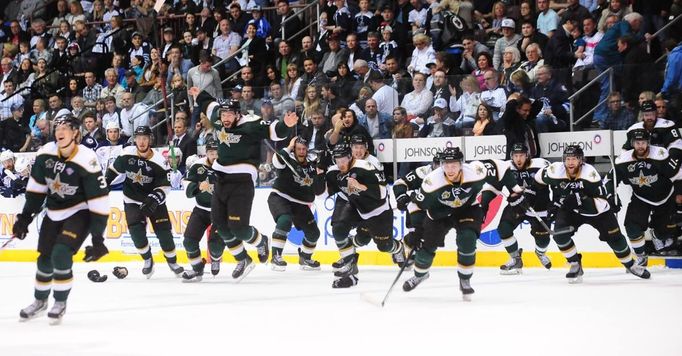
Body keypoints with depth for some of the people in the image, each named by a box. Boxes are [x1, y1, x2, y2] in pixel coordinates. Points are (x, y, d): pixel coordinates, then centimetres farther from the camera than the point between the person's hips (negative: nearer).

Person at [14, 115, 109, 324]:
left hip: (80, 213, -5)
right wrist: (25, 217, 5)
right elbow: (36, 187, 5)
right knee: (45, 258, 9)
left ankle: (60, 303, 1)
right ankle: (40, 301, 33)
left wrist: (97, 238, -23)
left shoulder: (86, 161, -25)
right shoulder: (46, 154, -10)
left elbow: (99, 200, -22)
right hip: (54, 213, 5)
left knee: (61, 254, -19)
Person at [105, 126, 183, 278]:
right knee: (136, 231, -13)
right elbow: (114, 169, 5)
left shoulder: (158, 161, -17)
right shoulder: (127, 154, -11)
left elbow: (165, 186, -17)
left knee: (164, 231, -3)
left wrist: (153, 200, -30)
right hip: (132, 201, 1)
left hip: (154, 200, -1)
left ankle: (172, 261, 17)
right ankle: (148, 260, 8)